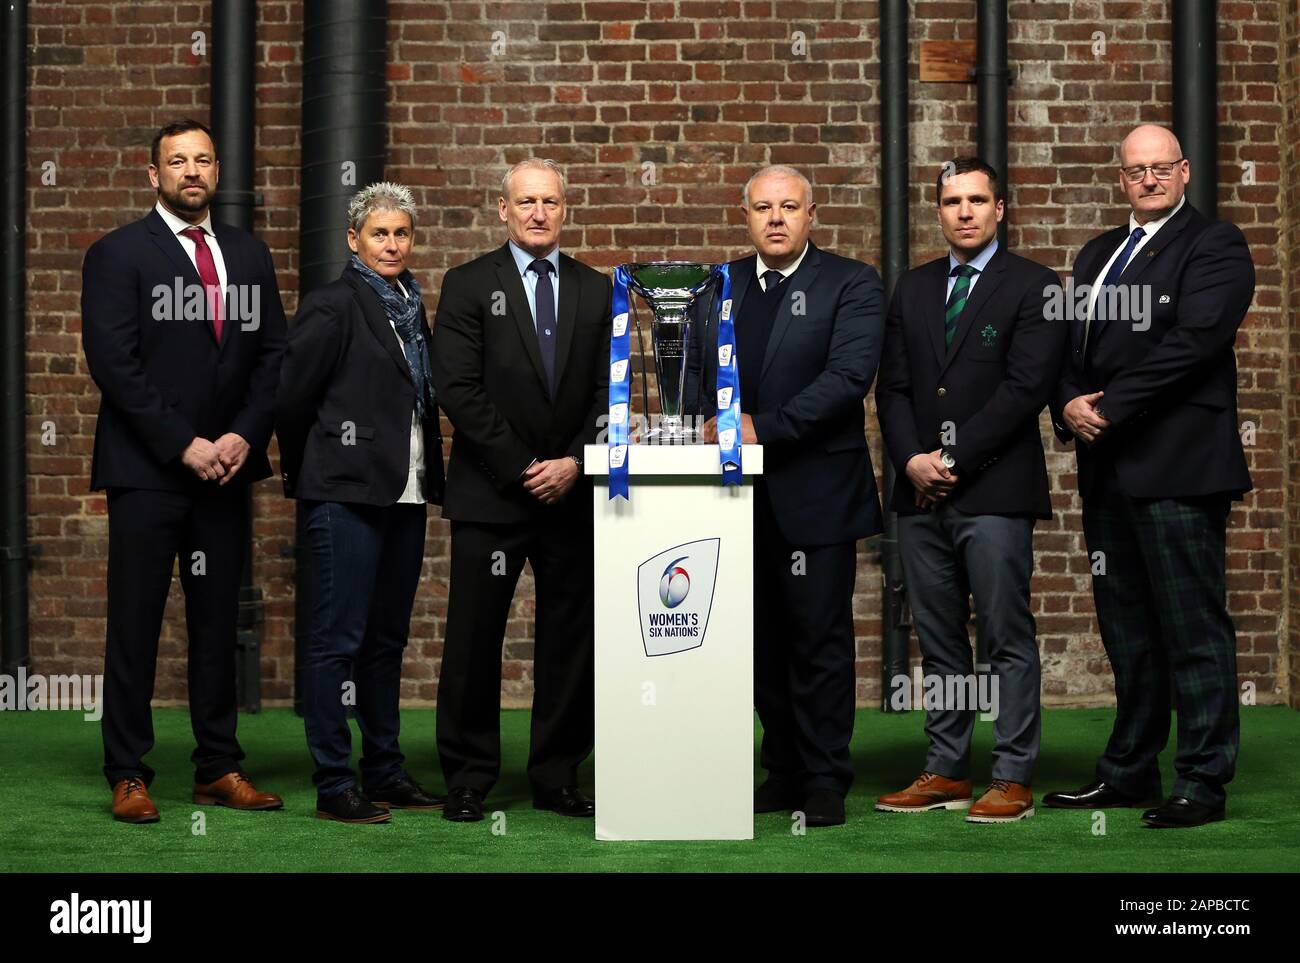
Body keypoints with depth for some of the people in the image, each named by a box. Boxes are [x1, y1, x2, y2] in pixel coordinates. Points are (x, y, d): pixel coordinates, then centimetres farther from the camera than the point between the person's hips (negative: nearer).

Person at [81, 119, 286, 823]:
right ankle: (128, 775, 6)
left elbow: (272, 355, 9)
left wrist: (244, 435, -6)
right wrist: (184, 444, -13)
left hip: (226, 470, 4)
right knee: (135, 625, -1)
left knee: (219, 624, 8)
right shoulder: (117, 256, -1)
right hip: (146, 472, -4)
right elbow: (114, 362, -9)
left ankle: (219, 769, 14)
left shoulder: (249, 256, 13)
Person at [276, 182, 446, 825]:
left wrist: (429, 476, 11)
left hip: (404, 492, 8)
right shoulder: (333, 307, -8)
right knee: (339, 638, -4)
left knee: (387, 636, 13)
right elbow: (292, 397, -8)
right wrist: (304, 471, 2)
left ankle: (384, 772, 21)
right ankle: (333, 786, 0)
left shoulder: (412, 307, 14)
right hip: (346, 493, -7)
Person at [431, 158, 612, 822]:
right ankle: (468, 781, 10)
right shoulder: (468, 286, 3)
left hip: (571, 491, 3)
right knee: (474, 640, -1)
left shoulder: (595, 291, 13)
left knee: (570, 639, 5)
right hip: (491, 494, -3)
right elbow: (458, 389, -6)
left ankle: (557, 779, 14)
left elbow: (608, 391, 9)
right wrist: (521, 468, -10)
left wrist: (574, 462, -7)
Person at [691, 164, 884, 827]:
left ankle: (824, 784, 6)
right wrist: (707, 419, -8)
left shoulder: (851, 284, -2)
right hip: (742, 492, 5)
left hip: (814, 492, -5)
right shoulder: (719, 286, 14)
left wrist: (763, 429, -18)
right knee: (762, 641, 10)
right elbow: (690, 366, 13)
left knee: (820, 640, -1)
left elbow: (849, 374, -14)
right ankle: (782, 772, 20)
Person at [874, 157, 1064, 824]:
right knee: (938, 640, 9)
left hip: (994, 492, -5)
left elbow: (1025, 387, -9)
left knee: (1008, 638, -3)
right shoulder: (912, 290, 17)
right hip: (921, 494, 5)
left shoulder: (1034, 287, 1)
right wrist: (913, 459, -5)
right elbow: (892, 387, 12)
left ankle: (1013, 779, 1)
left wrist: (953, 458, -12)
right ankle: (946, 771, 15)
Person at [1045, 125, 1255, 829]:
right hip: (1107, 467, 8)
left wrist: (1108, 407, -16)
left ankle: (1202, 782, 1)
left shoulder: (1213, 245, -3)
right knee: (1126, 628, 13)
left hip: (1178, 466, -7)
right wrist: (1070, 408, -4)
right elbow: (1068, 344, 16)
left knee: (1193, 628, -5)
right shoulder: (1096, 255, 21)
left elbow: (1193, 341, -15)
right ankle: (1129, 771, 22)